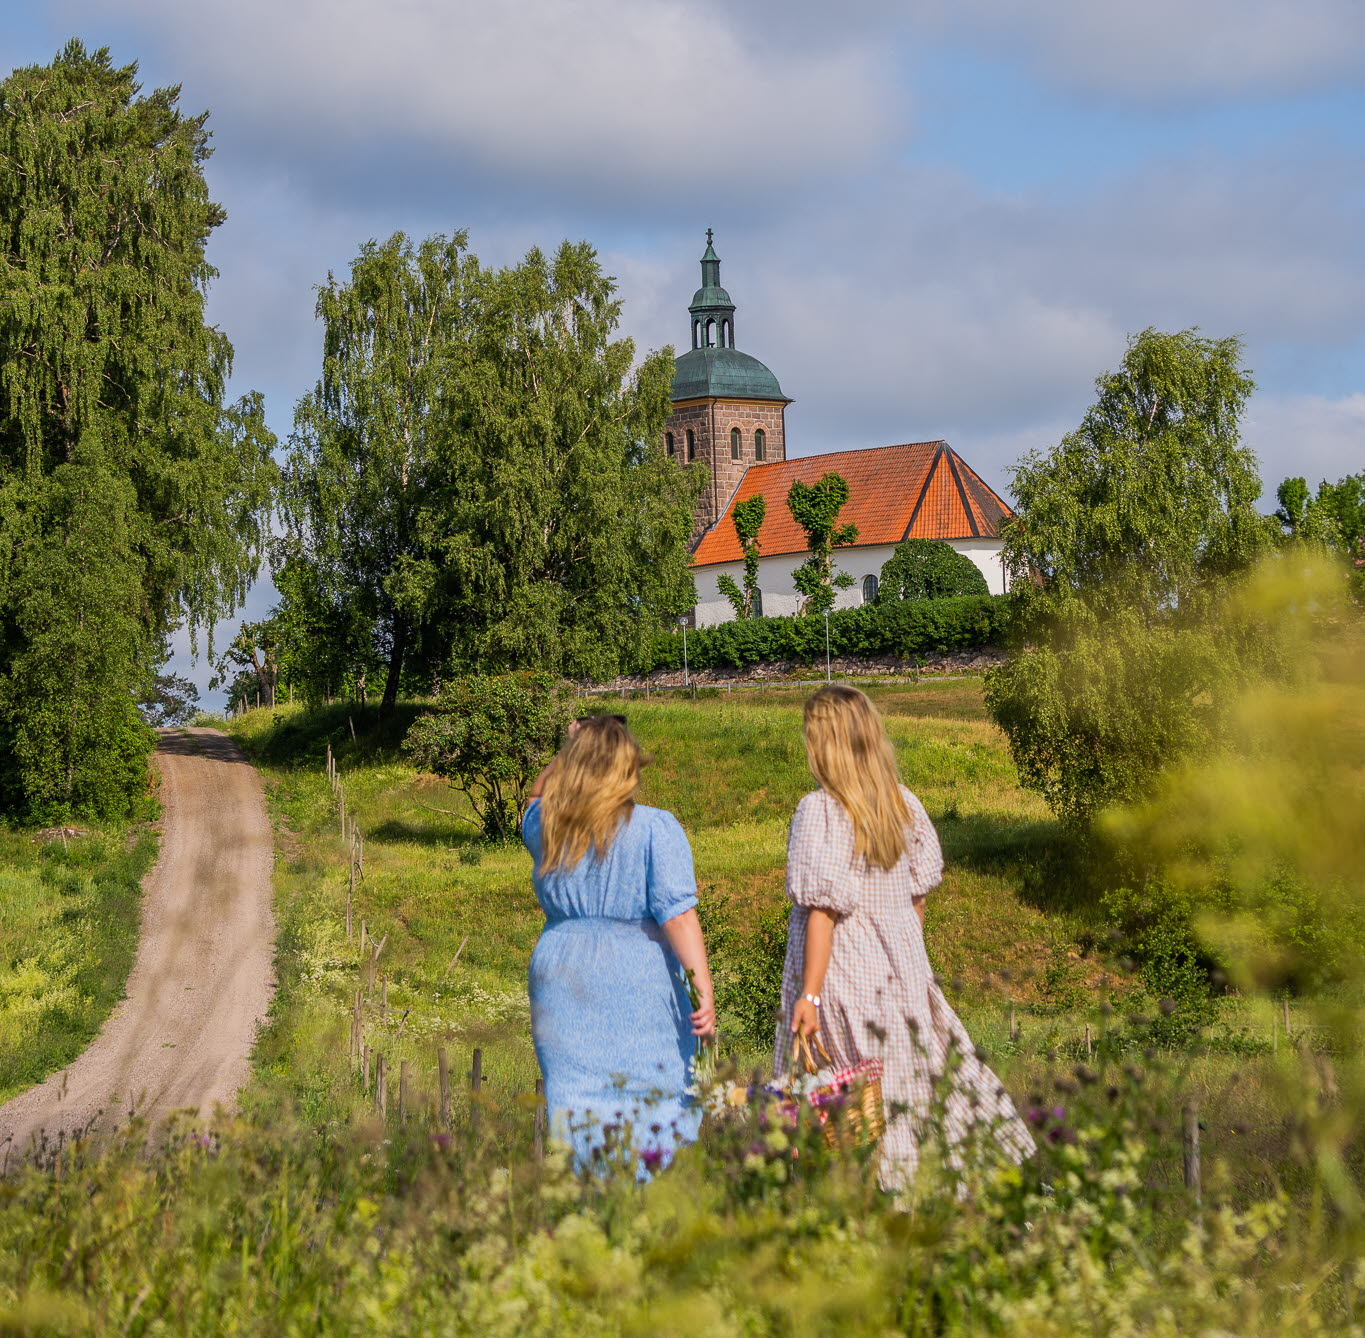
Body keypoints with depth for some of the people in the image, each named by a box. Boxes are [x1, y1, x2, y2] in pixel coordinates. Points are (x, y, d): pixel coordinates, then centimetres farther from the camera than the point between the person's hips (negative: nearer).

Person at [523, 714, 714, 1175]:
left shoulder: (545, 826, 4)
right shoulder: (655, 829, -8)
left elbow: (537, 799, 31)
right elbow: (676, 913, -14)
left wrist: (570, 751, 19)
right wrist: (703, 984, -14)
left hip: (562, 977, 4)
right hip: (640, 982, -3)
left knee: (574, 1102, 5)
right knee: (656, 1103, 2)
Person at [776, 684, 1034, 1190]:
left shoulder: (820, 811, -16)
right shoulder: (904, 803, 3)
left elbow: (822, 909, -19)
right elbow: (919, 891, 11)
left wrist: (809, 995, -17)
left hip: (844, 976, -6)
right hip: (903, 968, 6)